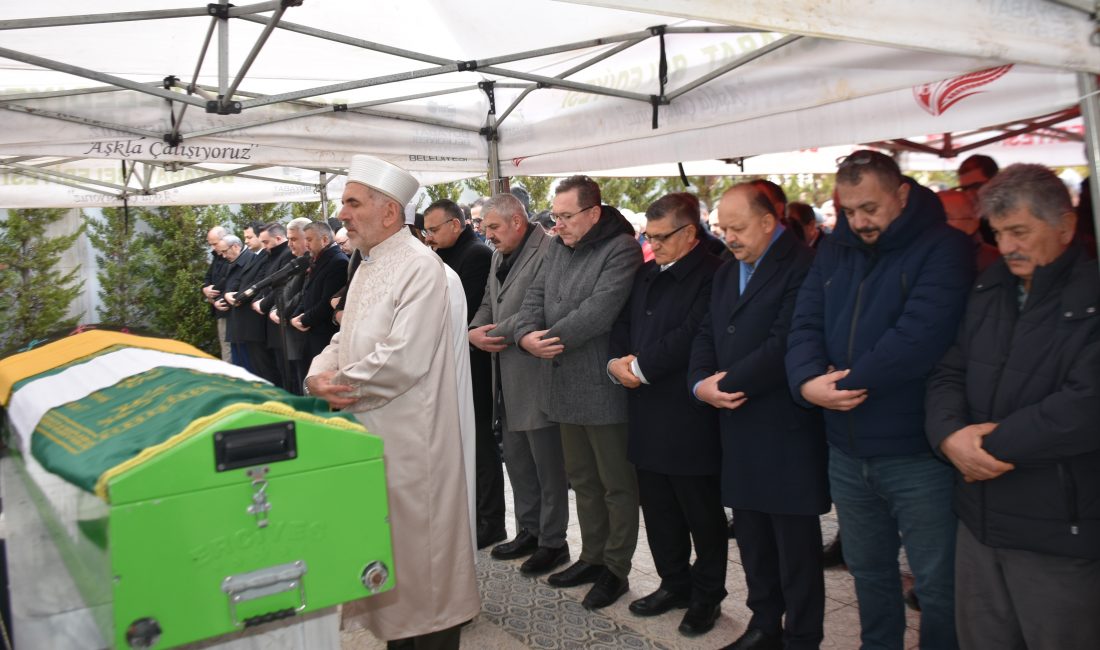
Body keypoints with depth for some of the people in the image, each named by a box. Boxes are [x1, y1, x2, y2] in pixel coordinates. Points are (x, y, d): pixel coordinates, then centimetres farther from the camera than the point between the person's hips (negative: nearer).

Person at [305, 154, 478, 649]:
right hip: (368, 430, 9)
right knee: (386, 544, 18)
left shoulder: (419, 267, -16)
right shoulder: (367, 267, 13)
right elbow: (346, 340, 17)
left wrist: (337, 385, -12)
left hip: (408, 438, -9)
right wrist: (319, 375, -5)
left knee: (418, 548, 3)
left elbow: (403, 358, -25)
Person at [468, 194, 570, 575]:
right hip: (507, 377, 10)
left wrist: (497, 333, -14)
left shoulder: (547, 252, -14)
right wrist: (475, 331, -1)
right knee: (516, 457, 17)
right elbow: (489, 303, 20)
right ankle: (529, 532, 31)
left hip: (536, 376, -9)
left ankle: (553, 542, 15)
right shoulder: (500, 256, 16)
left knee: (547, 463, 2)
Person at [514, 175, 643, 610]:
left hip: (603, 389, -8)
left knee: (616, 483, 6)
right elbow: (537, 294, 8)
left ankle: (615, 569, 19)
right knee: (582, 479, 19)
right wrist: (528, 334, -12)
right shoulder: (558, 248, 12)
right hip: (565, 387, 8)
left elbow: (599, 310, -24)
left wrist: (551, 338, -18)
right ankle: (592, 557, 33)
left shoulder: (621, 249, -14)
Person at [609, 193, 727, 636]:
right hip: (647, 415, 8)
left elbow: (692, 335, -23)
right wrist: (616, 361, -2)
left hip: (690, 419, -8)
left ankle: (706, 595, 25)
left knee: (702, 512, 8)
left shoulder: (711, 275, -14)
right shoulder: (647, 273, 14)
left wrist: (641, 365, -16)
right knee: (658, 508, 17)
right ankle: (674, 583, 34)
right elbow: (624, 324, 16)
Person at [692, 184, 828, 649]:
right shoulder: (726, 274, 17)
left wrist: (728, 383, -13)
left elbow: (784, 346, -21)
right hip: (739, 428, 8)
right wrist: (701, 383, -5)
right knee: (752, 539, 16)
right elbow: (706, 337, 13)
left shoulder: (801, 267, -12)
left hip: (787, 430, -8)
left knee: (796, 545, 4)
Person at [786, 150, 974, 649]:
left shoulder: (943, 248, -10)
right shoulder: (835, 251, 9)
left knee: (937, 585, 7)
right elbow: (806, 323, 1)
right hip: (847, 451, 6)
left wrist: (847, 383, -18)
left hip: (917, 454, -6)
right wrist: (808, 380, -19)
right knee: (867, 570, 21)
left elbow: (921, 334, -23)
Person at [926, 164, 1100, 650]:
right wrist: (951, 435, -13)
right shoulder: (989, 290, 11)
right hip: (979, 519, 6)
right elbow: (948, 374, 7)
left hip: (1060, 535, -5)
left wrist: (994, 444, -16)